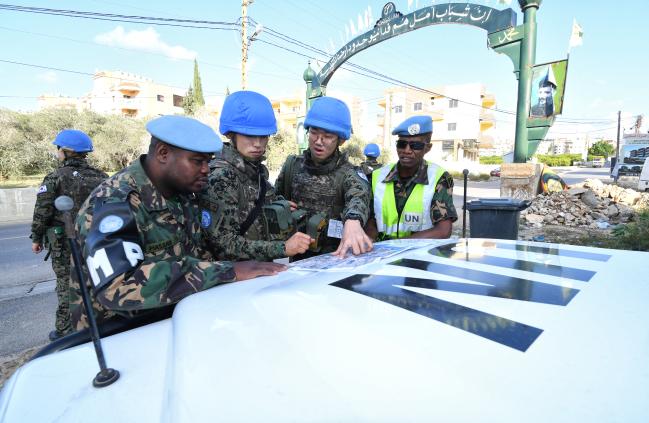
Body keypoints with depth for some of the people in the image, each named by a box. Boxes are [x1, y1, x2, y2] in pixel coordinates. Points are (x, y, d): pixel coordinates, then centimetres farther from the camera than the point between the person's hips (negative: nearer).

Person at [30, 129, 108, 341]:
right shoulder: (101, 177, 3)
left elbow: (42, 212, -9)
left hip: (64, 242, -4)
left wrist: (36, 238, 4)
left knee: (66, 284, 5)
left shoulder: (55, 178, -9)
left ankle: (65, 330, 15)